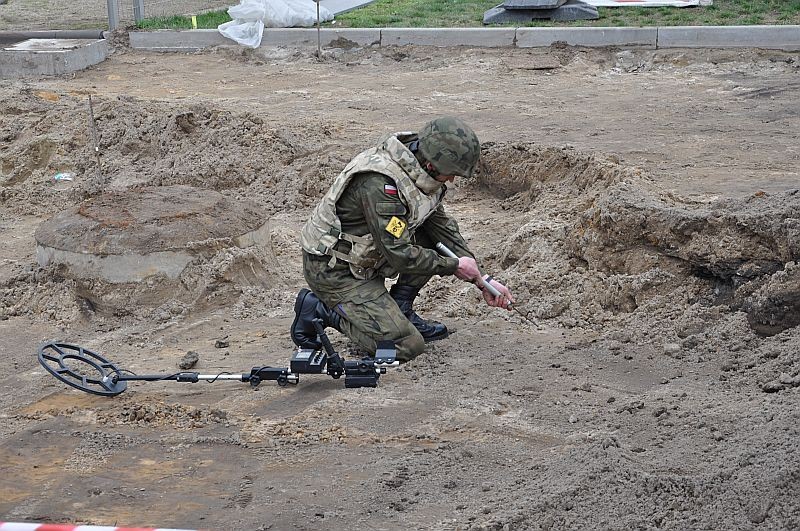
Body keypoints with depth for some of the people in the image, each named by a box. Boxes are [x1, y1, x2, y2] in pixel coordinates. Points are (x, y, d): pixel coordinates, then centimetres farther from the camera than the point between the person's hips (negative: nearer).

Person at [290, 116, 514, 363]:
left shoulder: (416, 168, -2)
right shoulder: (380, 182, -31)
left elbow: (442, 226, 6)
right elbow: (399, 254, -28)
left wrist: (482, 279, 2)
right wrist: (454, 266, -15)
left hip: (364, 257, 9)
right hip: (334, 270, -9)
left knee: (436, 237, 0)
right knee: (407, 346, -14)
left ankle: (401, 310, 8)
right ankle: (321, 309, -2)